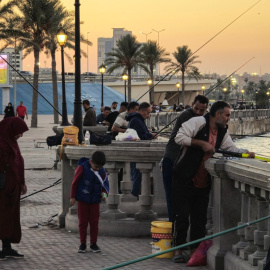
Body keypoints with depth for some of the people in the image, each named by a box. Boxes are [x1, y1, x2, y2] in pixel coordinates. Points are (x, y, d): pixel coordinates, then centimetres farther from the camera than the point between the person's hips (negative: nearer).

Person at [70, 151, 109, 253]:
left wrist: (104, 193, -13)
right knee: (83, 222, 3)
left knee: (94, 222, 4)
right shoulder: (82, 167, -14)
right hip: (82, 199, -3)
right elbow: (75, 182, -8)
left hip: (95, 200, 3)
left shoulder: (102, 171, -3)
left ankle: (93, 243, 15)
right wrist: (73, 197, -6)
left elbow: (105, 183, 8)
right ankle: (83, 244, 12)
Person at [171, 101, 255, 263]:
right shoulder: (198, 122, -14)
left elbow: (231, 148, 11)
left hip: (203, 182, 7)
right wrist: (201, 143, -23)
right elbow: (179, 137, -20)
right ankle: (178, 250, 7)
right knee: (182, 215, -3)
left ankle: (195, 250, 16)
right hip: (185, 179, -7)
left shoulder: (223, 131, 9)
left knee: (200, 218, 7)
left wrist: (245, 153, -8)